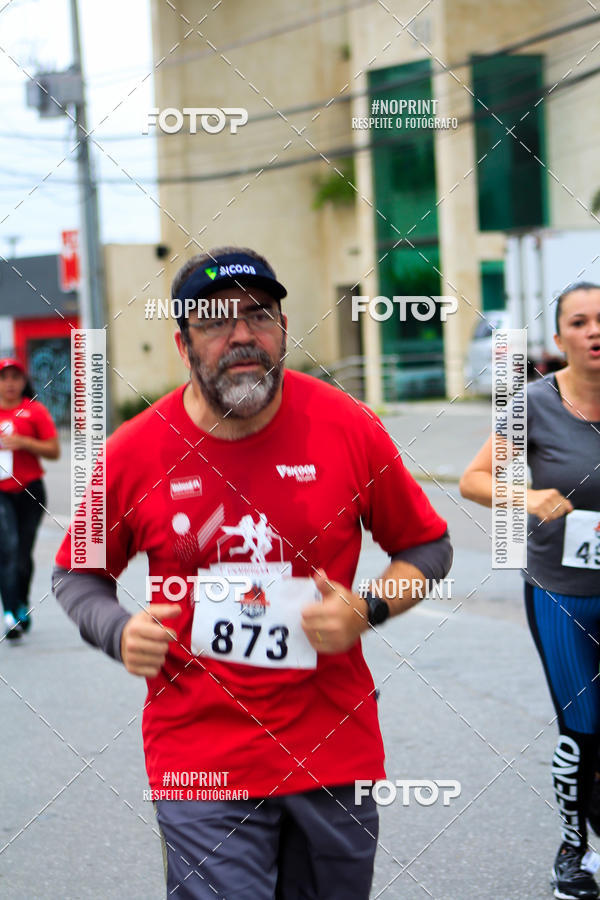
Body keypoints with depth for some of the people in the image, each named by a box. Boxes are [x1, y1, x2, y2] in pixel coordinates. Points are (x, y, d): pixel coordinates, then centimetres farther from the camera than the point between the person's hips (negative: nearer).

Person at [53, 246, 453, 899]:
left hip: (337, 753, 2)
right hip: (201, 767, -1)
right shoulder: (134, 453, -4)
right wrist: (119, 633, -9)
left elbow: (428, 547, 8)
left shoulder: (350, 428, -4)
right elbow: (77, 574, 11)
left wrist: (368, 612, -10)